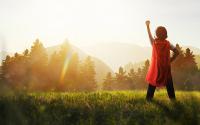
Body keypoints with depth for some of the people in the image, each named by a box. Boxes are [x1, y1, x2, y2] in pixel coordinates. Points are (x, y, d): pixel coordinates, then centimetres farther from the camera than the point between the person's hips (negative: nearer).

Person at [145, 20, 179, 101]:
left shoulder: (154, 42, -6)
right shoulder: (168, 43, -6)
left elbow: (149, 34, 12)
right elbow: (176, 52, -8)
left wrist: (148, 26, 28)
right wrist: (170, 60, 1)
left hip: (156, 67, 0)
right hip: (166, 67, 0)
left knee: (152, 82, 11)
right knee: (169, 83, 11)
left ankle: (149, 98, 10)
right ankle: (172, 98, 13)